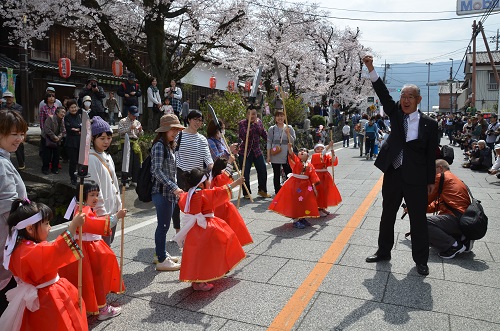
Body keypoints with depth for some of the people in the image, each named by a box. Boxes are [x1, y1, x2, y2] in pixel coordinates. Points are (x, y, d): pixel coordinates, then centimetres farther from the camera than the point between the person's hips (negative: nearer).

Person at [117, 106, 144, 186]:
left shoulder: (137, 122, 19)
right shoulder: (123, 121, 4)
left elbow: (141, 135, 19)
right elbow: (120, 131, -11)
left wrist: (140, 130, -2)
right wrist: (130, 128, -18)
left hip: (135, 143, 5)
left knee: (137, 162, 3)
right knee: (127, 162, -7)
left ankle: (134, 180, 12)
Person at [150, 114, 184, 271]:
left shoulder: (169, 146, 15)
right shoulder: (159, 146, -14)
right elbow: (157, 171, -23)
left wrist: (174, 188, 17)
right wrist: (174, 187, -28)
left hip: (169, 192, 9)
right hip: (162, 191, -9)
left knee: (164, 224, 17)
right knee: (163, 225, -3)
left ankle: (160, 253, 30)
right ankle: (161, 260, 6)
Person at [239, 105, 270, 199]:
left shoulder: (259, 122, 7)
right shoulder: (242, 123, -6)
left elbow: (264, 135, 5)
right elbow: (243, 136, -22)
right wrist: (252, 125, -22)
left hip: (257, 150, 4)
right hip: (245, 151, -4)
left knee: (263, 171, 4)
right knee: (245, 173, -2)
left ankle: (262, 191, 22)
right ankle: (247, 193, 13)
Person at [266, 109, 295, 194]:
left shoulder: (289, 128, 6)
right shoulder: (272, 129, 5)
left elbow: (293, 141, 3)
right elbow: (269, 143, 4)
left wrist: (288, 133, -14)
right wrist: (268, 156, -1)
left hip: (286, 155, 0)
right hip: (275, 156, 0)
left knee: (289, 174, -2)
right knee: (276, 175, 7)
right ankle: (277, 193, 16)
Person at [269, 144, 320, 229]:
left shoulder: (310, 166, 3)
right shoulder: (296, 161, -6)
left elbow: (313, 178, 5)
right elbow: (291, 154, -28)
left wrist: (314, 188, 3)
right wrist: (290, 147, -47)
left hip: (306, 186, 4)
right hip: (294, 185, -4)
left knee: (305, 203, 12)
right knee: (295, 202, 0)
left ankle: (302, 218, 29)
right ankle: (295, 220, 10)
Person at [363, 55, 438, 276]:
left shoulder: (429, 124, -4)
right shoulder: (396, 114, 4)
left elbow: (431, 154, -1)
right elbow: (383, 94, -7)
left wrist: (431, 180, 0)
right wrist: (371, 68, -16)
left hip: (416, 177, -3)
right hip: (392, 173, 3)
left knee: (418, 219, 6)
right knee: (387, 215, 14)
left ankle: (421, 260, 21)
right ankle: (383, 252, 30)